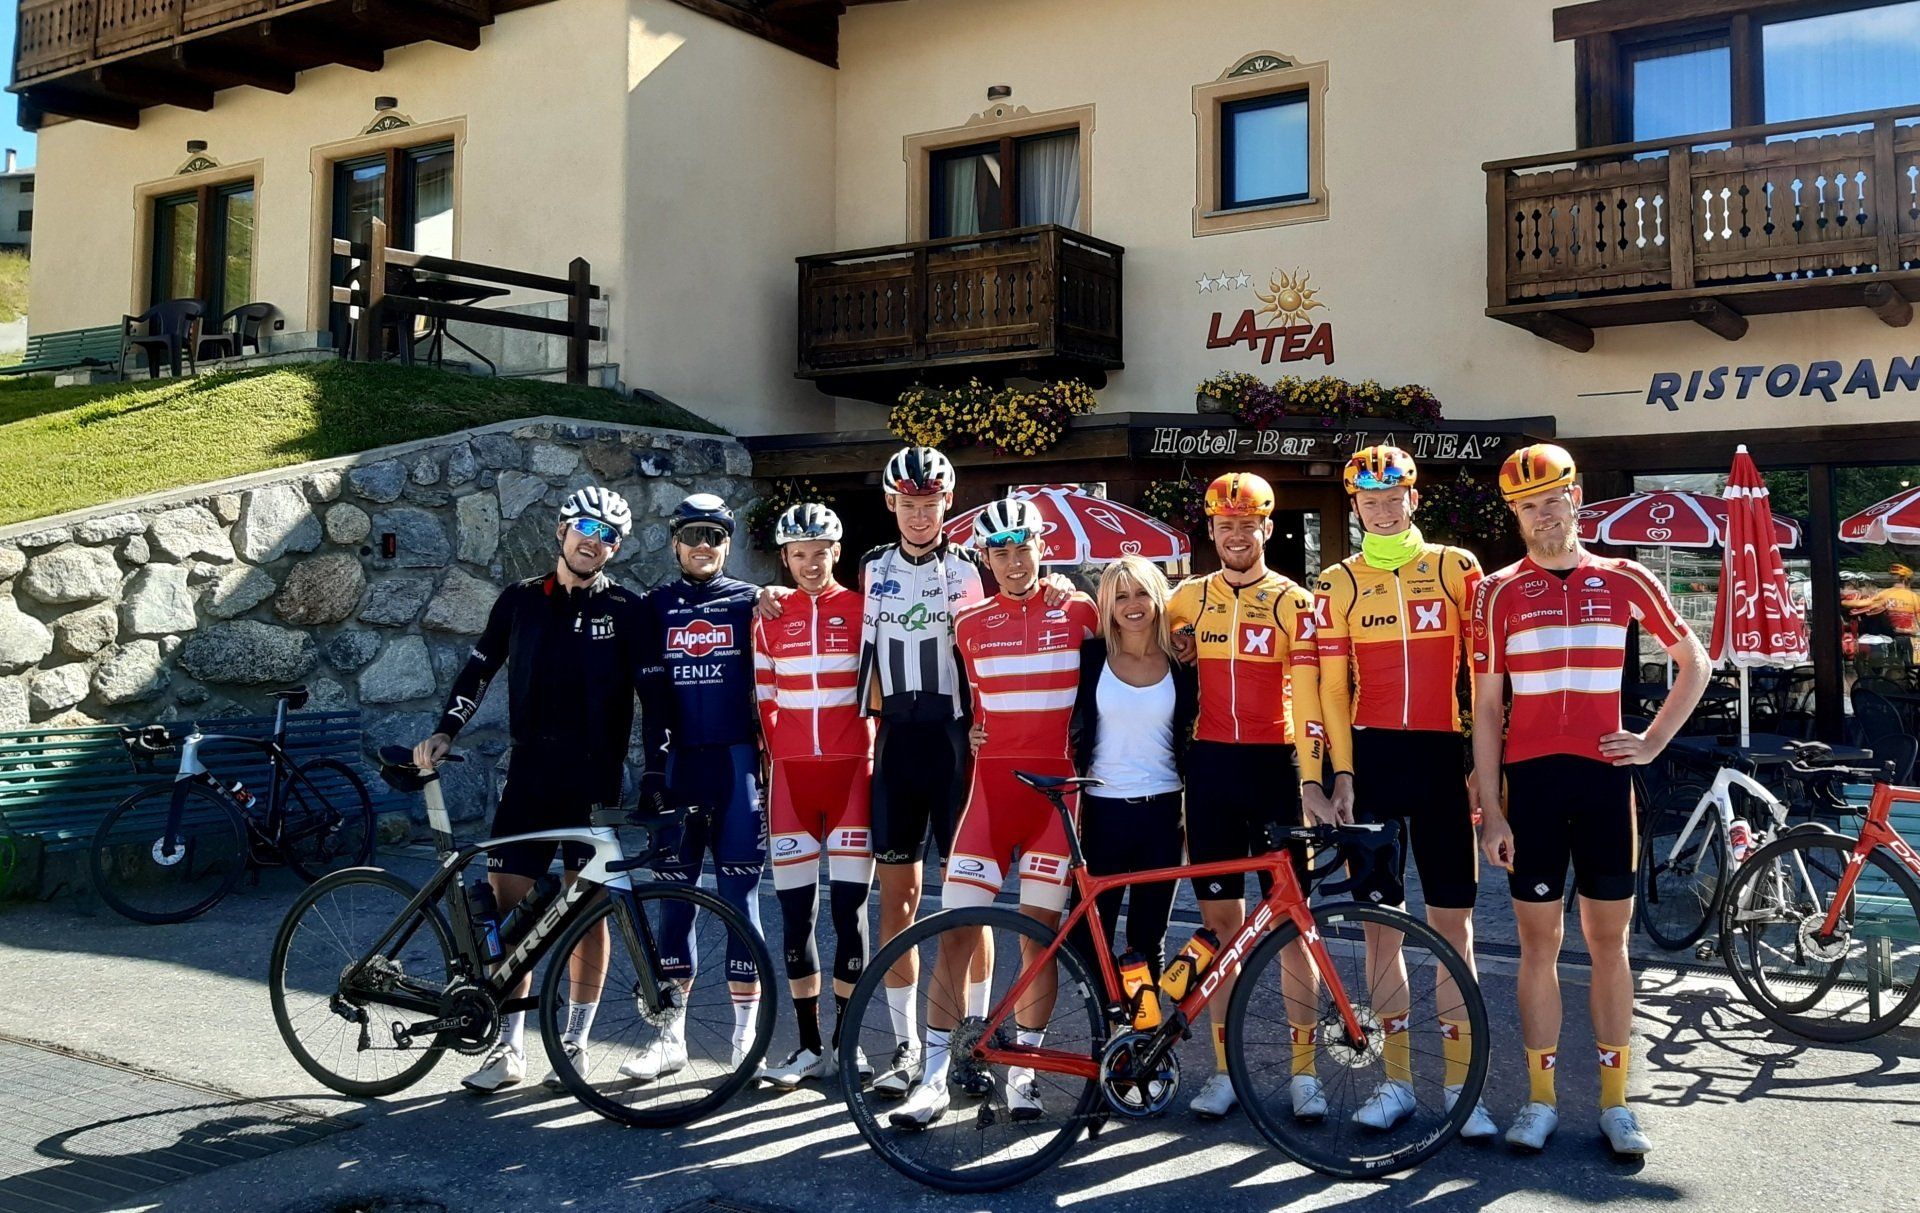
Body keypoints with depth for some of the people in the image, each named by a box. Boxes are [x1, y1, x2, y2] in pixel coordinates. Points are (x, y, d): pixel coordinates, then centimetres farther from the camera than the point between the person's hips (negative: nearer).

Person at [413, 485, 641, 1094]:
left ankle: (575, 1043, 17)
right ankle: (510, 1046, 12)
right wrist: (443, 733, 2)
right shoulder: (521, 600, 7)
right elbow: (479, 669, 12)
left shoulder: (626, 610, 0)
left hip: (595, 777, -2)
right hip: (529, 773, 2)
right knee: (508, 899, 0)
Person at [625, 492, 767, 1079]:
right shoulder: (655, 607, 10)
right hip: (678, 765, 2)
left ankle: (746, 1035, 9)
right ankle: (671, 1035, 13)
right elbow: (652, 692, 3)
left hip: (736, 764, -2)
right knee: (674, 898, 4)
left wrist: (771, 761, 0)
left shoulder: (750, 603, 6)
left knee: (739, 897, 0)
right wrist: (653, 765, -5)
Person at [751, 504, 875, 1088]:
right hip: (791, 774, 2)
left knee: (849, 906, -1)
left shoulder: (861, 610, 2)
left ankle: (845, 1042, 11)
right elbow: (763, 699, 12)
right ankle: (809, 1045, 13)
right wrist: (771, 755, 4)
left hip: (851, 770, -2)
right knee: (795, 910, 3)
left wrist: (879, 755, 0)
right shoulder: (770, 618, 8)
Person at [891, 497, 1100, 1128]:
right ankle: (935, 1075, 4)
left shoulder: (1079, 610, 3)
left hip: (1057, 785, -1)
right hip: (992, 781, 1)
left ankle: (1023, 1070, 18)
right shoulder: (971, 624, 8)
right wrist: (972, 733, 8)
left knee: (1039, 934, 3)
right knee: (956, 931, -4)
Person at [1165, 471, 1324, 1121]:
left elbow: (1307, 695, -9)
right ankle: (1224, 1068, 14)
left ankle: (1304, 1070, 10)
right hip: (1209, 767, 3)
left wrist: (1311, 776, -17)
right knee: (1220, 920, 6)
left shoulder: (1294, 602, -1)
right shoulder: (1188, 598, 9)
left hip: (1272, 767, -3)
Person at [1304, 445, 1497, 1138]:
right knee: (1380, 921, 5)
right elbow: (1332, 687, 5)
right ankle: (1397, 1081, 16)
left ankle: (1460, 1084, 9)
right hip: (1370, 757, 1)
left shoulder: (1456, 568, 4)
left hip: (1442, 755, -1)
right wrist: (1341, 774, -3)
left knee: (1451, 919, 0)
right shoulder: (1338, 583, 8)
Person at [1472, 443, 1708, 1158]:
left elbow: (1694, 664, 16)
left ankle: (1615, 1103, 16)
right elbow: (1485, 706, 2)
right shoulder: (1499, 591, 3)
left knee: (1609, 942, 6)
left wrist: (1653, 742, 4)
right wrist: (1490, 811, -3)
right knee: (1538, 943, 4)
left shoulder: (1624, 582, 6)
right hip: (1531, 777, -1)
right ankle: (1540, 1100, 14)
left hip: (1603, 777, 1)